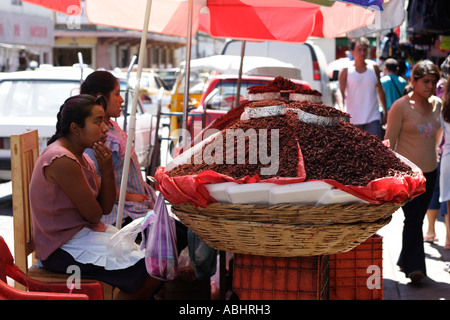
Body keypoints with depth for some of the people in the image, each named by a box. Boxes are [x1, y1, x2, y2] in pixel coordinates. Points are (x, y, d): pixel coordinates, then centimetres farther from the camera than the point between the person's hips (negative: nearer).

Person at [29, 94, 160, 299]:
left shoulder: (81, 157, 10)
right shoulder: (62, 161, -22)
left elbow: (106, 208, 6)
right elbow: (94, 215, -18)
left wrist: (107, 170, -9)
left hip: (83, 234, 10)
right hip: (64, 249, -10)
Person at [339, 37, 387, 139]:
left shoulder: (374, 67, 6)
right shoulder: (346, 70, -2)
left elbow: (380, 90, 14)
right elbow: (341, 92, -9)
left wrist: (385, 112, 15)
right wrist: (341, 109, -26)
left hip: (373, 117, 1)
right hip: (353, 119, -1)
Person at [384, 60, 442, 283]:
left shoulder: (437, 104, 6)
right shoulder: (400, 107, -11)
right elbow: (389, 141, -7)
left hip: (429, 171, 6)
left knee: (417, 219, 11)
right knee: (413, 219, -11)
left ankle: (406, 261, 25)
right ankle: (414, 266, -6)